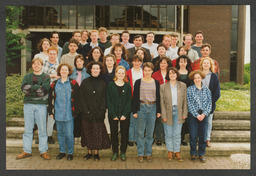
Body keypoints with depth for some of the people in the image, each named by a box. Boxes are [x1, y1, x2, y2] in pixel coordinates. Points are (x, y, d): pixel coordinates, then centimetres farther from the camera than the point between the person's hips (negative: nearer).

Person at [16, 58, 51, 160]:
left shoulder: (46, 77, 7)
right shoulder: (27, 77, 15)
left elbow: (45, 89, -10)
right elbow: (23, 88, -4)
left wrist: (30, 88, -9)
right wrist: (38, 88, -11)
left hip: (41, 105, -2)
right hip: (28, 104, 2)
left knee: (42, 129, 1)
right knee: (27, 129, 6)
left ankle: (43, 151, 9)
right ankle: (27, 151, 15)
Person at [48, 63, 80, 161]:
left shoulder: (73, 83, 1)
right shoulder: (54, 84, 9)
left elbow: (77, 98, 0)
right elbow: (51, 98, 12)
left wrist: (75, 111, -4)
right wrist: (51, 111, 7)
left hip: (69, 113, -3)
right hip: (58, 113, 3)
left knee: (69, 134, -2)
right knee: (60, 133, 11)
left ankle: (70, 153, 13)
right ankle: (62, 151, 25)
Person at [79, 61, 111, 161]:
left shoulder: (103, 83, 4)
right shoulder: (85, 82, 3)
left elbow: (104, 98, 1)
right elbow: (81, 98, -1)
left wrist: (101, 111, -11)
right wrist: (86, 111, -10)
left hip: (99, 113, 0)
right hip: (87, 113, 0)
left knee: (98, 132, 2)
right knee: (88, 132, 6)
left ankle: (96, 153, 14)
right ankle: (89, 152, 18)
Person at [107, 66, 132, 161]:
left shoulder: (127, 86, 4)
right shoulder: (110, 85, 1)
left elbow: (129, 101, 0)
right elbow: (108, 101, -2)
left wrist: (125, 114, -10)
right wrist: (113, 115, -10)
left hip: (125, 115, 1)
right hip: (113, 114, 0)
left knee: (124, 133, 6)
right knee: (114, 133, 7)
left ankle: (123, 152, 20)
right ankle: (115, 152, 20)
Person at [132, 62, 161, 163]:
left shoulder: (156, 82, 6)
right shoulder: (138, 82, 1)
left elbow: (158, 97, 9)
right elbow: (135, 97, 1)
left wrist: (158, 111, 5)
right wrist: (134, 111, -4)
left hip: (152, 107, 2)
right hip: (141, 107, -1)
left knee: (150, 132, 8)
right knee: (140, 132, 2)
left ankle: (148, 153, 19)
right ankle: (140, 154, 12)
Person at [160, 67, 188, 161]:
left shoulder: (182, 85, 3)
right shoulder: (163, 87, -2)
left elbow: (185, 100, 4)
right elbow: (162, 102, -2)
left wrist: (184, 113, 0)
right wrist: (164, 115, -7)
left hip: (178, 112, 1)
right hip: (168, 112, 0)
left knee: (177, 134, 6)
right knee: (169, 134, 9)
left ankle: (177, 152, 19)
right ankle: (170, 151, 23)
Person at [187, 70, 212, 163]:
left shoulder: (206, 89, 6)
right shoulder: (189, 89, 0)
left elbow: (209, 102, 2)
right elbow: (190, 104, -5)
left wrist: (204, 114, -9)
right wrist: (197, 115, -11)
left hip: (204, 115, 2)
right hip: (193, 115, -2)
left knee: (203, 135, 5)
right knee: (193, 135, 2)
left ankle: (201, 154, 18)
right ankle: (193, 153, 17)